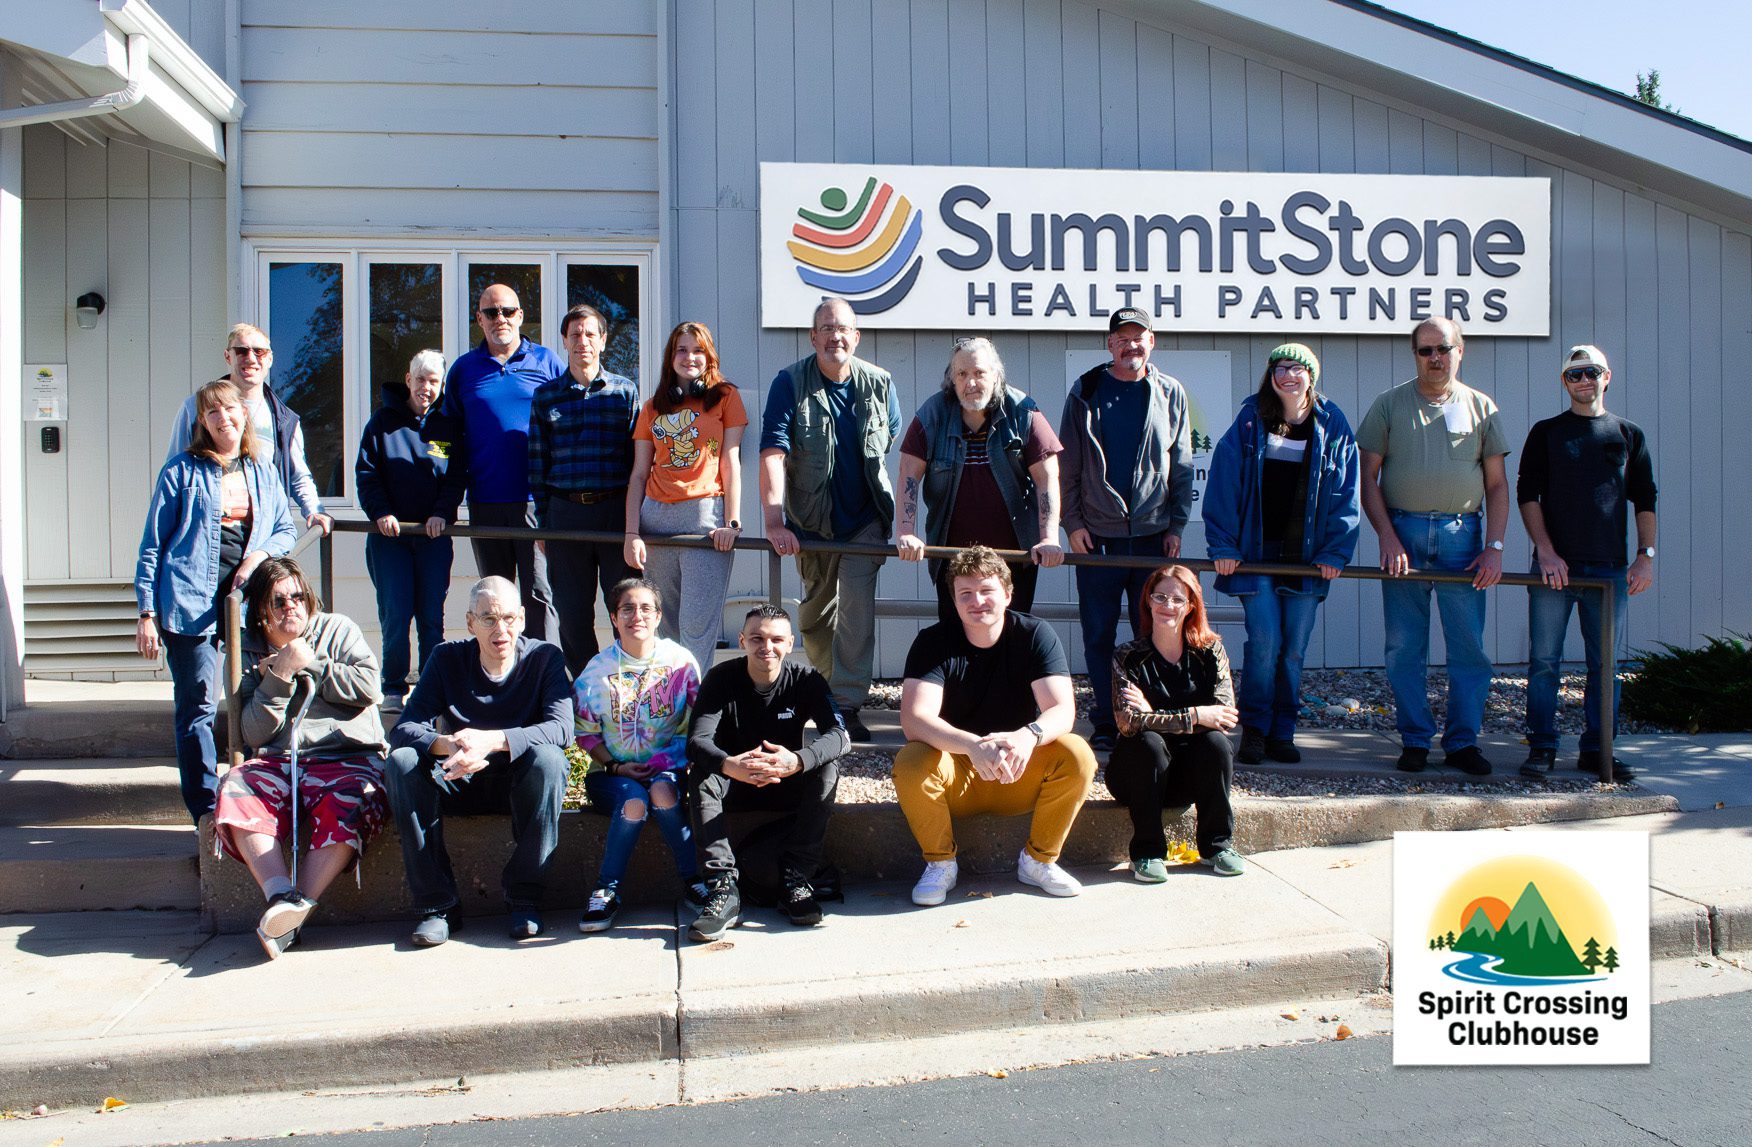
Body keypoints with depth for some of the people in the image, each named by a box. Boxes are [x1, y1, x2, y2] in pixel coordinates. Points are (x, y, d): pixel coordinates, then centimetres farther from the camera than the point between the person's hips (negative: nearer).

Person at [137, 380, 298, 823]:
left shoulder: (262, 473, 15)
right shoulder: (182, 471, 2)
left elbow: (286, 529, 18)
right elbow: (152, 545, 2)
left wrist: (260, 555, -5)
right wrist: (147, 612, -5)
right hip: (191, 602, -4)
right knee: (198, 706, -5)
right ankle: (206, 809, 1)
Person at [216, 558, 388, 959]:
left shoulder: (337, 630, 12)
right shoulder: (248, 653, 14)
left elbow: (369, 686, -3)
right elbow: (255, 734, 5)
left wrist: (312, 664, -3)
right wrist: (278, 679, -8)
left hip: (347, 758, -2)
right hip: (277, 763, 2)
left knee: (345, 806, -35)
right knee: (235, 789, -30)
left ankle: (295, 910, -38)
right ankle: (280, 896, -41)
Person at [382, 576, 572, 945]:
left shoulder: (545, 658, -8)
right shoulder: (448, 659, -3)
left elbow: (560, 728, -23)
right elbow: (404, 729, -14)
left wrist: (493, 740, -40)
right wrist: (446, 745, -38)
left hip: (522, 784, -2)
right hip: (460, 782, 2)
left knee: (547, 758, -34)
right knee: (401, 762, -25)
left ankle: (524, 896, -20)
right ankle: (437, 902, -20)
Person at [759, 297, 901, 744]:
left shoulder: (879, 384, -3)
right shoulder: (790, 383, -10)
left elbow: (896, 449, 9)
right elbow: (773, 454, -18)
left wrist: (902, 520, 7)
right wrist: (774, 521, -27)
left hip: (865, 518, 0)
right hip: (811, 520, 0)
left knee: (856, 608, -12)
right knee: (815, 614, 13)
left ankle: (848, 706, -7)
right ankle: (826, 688, 36)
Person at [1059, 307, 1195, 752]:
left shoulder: (1171, 394, 8)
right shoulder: (1086, 391, 5)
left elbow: (1183, 466, 10)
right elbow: (1067, 464, 5)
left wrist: (1176, 525, 3)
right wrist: (1072, 522, -3)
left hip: (1153, 534, 1)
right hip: (1097, 535, -1)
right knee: (1099, 636, 2)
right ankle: (1105, 724, 12)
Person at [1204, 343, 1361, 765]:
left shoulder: (1332, 426, 5)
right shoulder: (1250, 421, 2)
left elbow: (1345, 493, 6)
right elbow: (1223, 484, 0)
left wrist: (1335, 551, -2)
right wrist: (1223, 545, -6)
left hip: (1308, 557, 2)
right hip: (1256, 553, -2)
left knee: (1294, 649, 4)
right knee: (1264, 642, -9)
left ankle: (1282, 733, 15)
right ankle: (1254, 730, 5)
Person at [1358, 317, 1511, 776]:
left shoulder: (1481, 407, 10)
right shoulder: (1390, 404, 7)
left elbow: (1497, 484, 9)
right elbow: (1368, 477, 3)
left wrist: (1494, 547, -2)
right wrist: (1387, 537, -8)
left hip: (1462, 535, 1)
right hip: (1403, 533, 0)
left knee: (1468, 645, 1)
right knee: (1404, 647, 2)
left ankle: (1463, 741, 11)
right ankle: (1415, 740, 12)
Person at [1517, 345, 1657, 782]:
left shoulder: (1630, 435, 12)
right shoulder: (1546, 433, 7)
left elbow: (1645, 501, 12)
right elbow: (1527, 495, 2)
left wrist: (1646, 556, 2)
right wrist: (1547, 553, -9)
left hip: (1610, 567, 2)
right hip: (1553, 565, -1)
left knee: (1606, 664, 4)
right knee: (1544, 660, -1)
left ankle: (1596, 750, 12)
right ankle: (1541, 747, 6)